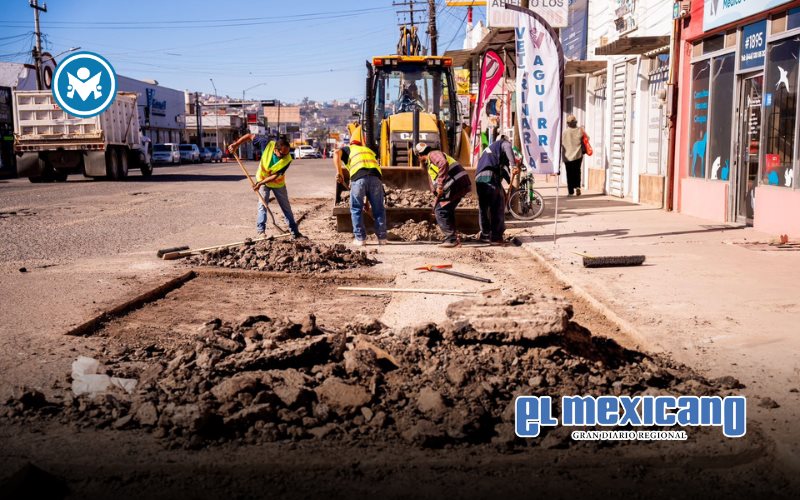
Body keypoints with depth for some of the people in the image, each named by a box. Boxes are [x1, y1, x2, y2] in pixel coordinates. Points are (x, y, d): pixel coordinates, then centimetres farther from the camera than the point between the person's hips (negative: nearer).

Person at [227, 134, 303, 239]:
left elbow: (275, 176, -29)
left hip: (278, 183, 0)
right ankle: (260, 231, 0)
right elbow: (249, 136, -23)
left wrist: (260, 183, -33)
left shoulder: (287, 159, -32)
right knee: (262, 205, -5)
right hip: (262, 179, 0)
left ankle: (295, 232, 16)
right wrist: (236, 144, -31)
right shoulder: (269, 145, -31)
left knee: (286, 207, 8)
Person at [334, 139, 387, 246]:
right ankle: (382, 238, 19)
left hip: (358, 177, -3)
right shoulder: (369, 151, 38)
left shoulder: (348, 149, 28)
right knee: (378, 209, 15)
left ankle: (360, 238, 12)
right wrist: (367, 201, 37)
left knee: (356, 209, 11)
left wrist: (339, 172, -3)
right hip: (375, 177, 3)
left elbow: (336, 153, 1)